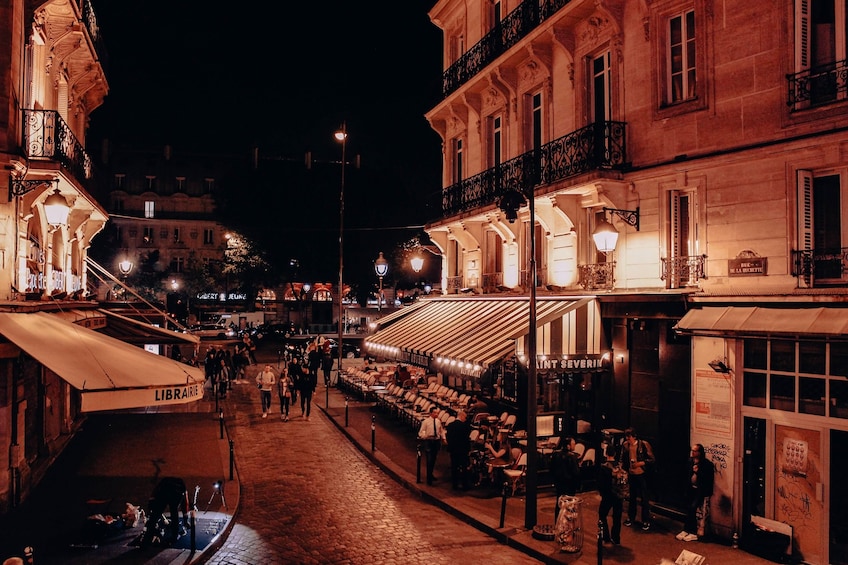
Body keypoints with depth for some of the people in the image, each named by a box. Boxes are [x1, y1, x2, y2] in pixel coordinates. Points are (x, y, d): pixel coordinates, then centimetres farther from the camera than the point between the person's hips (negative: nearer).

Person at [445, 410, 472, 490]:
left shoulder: (449, 425, 1)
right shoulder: (465, 425, -15)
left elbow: (447, 437, 5)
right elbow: (467, 438, -13)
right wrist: (468, 448, -3)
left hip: (452, 449, 5)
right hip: (463, 450, -5)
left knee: (454, 468, 10)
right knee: (464, 468, 5)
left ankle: (455, 485, 13)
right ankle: (465, 486, 9)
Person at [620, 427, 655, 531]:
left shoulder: (644, 444, -15)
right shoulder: (625, 445, -2)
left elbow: (651, 459, -10)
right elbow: (623, 460, 12)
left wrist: (640, 463, -20)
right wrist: (624, 470, 4)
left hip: (642, 474, -4)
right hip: (631, 474, 4)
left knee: (645, 498, 3)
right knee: (631, 497, 16)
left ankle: (646, 521, 15)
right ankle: (631, 517, 31)